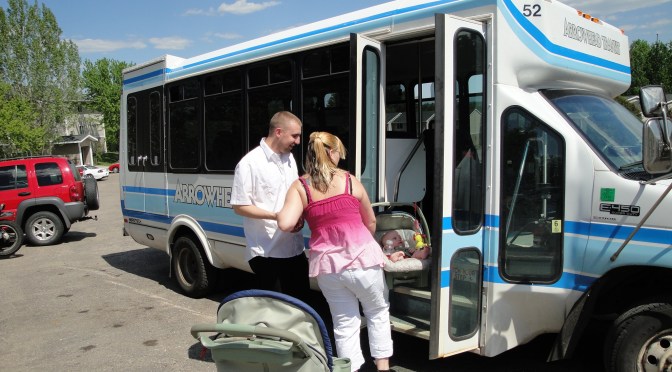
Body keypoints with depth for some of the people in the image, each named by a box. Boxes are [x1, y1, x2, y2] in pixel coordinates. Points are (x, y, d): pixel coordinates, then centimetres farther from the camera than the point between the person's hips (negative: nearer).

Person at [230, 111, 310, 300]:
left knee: (301, 297, 16)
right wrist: (277, 216, -22)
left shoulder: (289, 158, 10)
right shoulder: (249, 163, -14)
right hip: (266, 252, -7)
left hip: (294, 248, 7)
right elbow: (240, 207, -14)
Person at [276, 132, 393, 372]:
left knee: (344, 323, 16)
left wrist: (280, 212, 7)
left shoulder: (299, 187, -1)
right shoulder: (349, 181, 0)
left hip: (326, 264, 1)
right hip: (361, 258, -1)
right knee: (378, 312, 22)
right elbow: (370, 222, 10)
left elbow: (285, 224, -16)